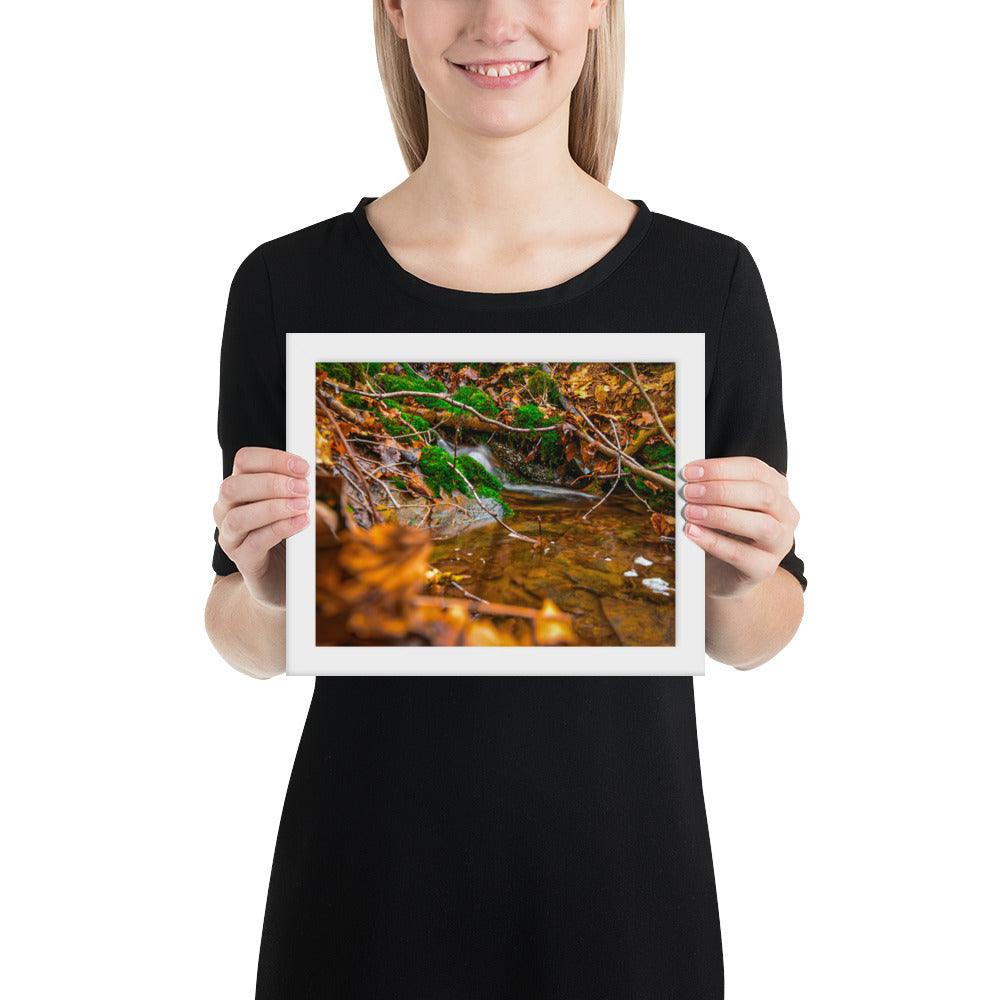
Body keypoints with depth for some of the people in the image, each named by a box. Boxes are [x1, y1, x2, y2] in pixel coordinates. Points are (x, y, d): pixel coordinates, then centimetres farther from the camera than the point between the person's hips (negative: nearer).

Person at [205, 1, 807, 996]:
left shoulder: (709, 280, -6)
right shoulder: (287, 283, -6)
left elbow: (752, 640, 3)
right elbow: (245, 643, 2)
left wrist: (739, 580, -18)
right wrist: (267, 595, -18)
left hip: (624, 877, 1)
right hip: (370, 881, 0)